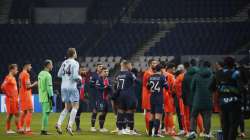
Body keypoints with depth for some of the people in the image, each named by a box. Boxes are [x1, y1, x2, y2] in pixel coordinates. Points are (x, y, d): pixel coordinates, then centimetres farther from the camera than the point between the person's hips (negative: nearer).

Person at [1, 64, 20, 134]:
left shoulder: (13, 78, 15)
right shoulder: (8, 78, -13)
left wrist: (17, 97, 15)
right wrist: (8, 95, -16)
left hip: (15, 99, 9)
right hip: (10, 99, -9)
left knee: (17, 114, 10)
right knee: (10, 114, -5)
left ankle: (18, 129, 14)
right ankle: (8, 129, 0)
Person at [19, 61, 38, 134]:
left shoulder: (21, 74, 15)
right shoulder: (26, 74, -14)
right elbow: (27, 86, -20)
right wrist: (34, 84, -5)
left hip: (22, 95, 10)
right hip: (26, 95, -10)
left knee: (24, 111, 12)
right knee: (29, 111, -9)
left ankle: (21, 128, 13)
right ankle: (28, 129, -13)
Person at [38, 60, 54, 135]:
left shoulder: (40, 74, 13)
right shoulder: (48, 75, -14)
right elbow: (49, 88, -17)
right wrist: (52, 98, -14)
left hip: (41, 97, 9)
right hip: (47, 98, -9)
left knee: (44, 113, 13)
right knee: (46, 113, -7)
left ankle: (43, 130, 13)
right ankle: (44, 130, -8)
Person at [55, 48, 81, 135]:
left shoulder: (64, 63, 8)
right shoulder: (75, 63, -10)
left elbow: (59, 74, 11)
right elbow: (75, 76, -17)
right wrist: (80, 78, 4)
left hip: (63, 87, 6)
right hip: (72, 86, -6)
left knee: (67, 107, 15)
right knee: (75, 106, 0)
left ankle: (59, 123, -1)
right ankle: (69, 126, -11)